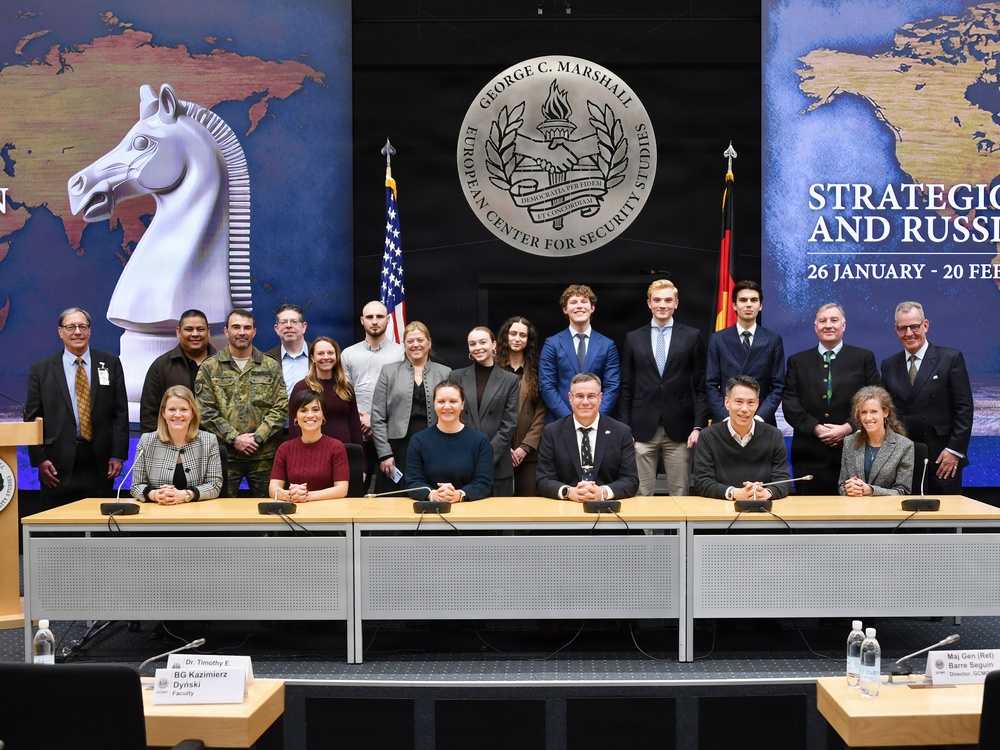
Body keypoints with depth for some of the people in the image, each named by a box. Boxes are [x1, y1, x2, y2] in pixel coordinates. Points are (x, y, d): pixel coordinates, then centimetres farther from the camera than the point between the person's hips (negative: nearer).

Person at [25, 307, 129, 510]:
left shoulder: (111, 364, 7)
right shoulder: (41, 369, 6)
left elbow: (121, 413, 5)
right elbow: (32, 418, 4)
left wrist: (118, 455, -2)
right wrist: (40, 459, -4)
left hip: (100, 464, 1)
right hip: (58, 465, 0)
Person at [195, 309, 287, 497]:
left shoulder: (271, 367, 8)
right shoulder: (209, 367, 4)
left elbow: (281, 408, 2)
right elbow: (205, 410, -2)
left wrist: (257, 437, -10)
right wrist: (234, 438, -11)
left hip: (264, 455, 1)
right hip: (223, 453, -1)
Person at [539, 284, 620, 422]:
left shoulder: (607, 345, 6)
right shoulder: (552, 344, 3)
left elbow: (612, 387, 1)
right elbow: (546, 386, -3)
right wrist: (569, 417, -13)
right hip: (561, 422, -1)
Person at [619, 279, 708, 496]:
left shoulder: (693, 336, 5)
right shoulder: (633, 339, 9)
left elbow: (701, 386, 4)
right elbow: (626, 388, 9)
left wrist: (698, 426, -4)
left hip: (679, 430, -1)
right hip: (642, 430, 1)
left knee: (680, 495, 3)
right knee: (640, 494, 2)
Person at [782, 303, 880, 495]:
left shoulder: (864, 358, 10)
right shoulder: (797, 361, 12)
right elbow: (790, 405, 4)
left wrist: (848, 427, -11)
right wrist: (816, 428, -10)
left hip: (852, 452, -1)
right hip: (810, 456, 1)